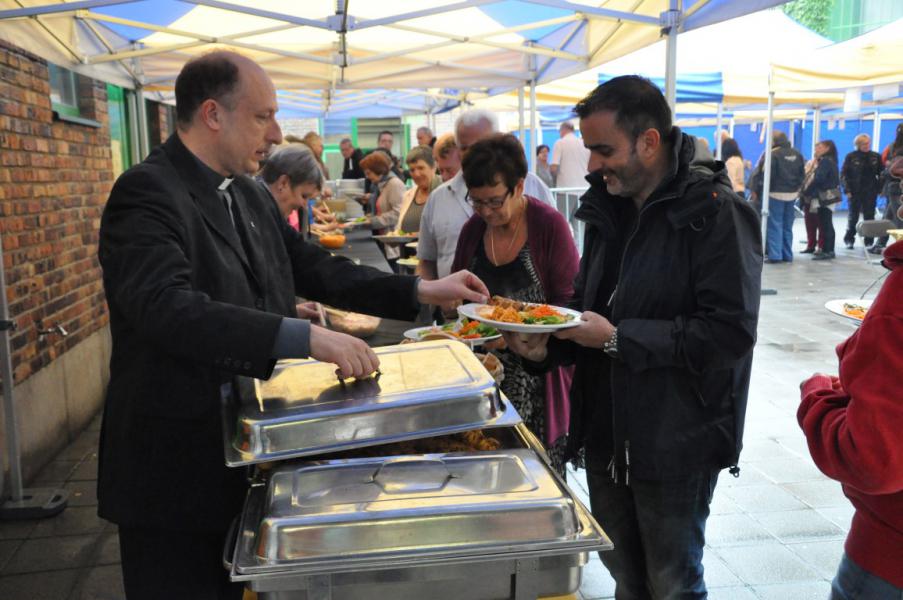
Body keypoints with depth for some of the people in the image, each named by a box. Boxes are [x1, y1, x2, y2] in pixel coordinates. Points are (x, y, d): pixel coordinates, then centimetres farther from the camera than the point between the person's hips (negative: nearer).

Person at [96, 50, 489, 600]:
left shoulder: (249, 194, 8)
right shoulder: (148, 193, -19)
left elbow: (315, 269, 11)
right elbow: (168, 308, -33)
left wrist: (422, 291, 4)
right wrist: (306, 337, -37)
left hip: (244, 450, 8)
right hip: (177, 463, -8)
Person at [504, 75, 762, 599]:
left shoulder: (715, 214, -17)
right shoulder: (608, 211, 7)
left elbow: (730, 331, -24)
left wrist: (617, 339, -23)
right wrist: (548, 347, -5)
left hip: (676, 445, -7)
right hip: (607, 436, 7)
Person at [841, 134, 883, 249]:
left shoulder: (876, 157, 5)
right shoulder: (851, 157, -2)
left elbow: (881, 174, 8)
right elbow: (843, 174, -3)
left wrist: (880, 188, -1)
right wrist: (847, 190, -9)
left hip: (870, 192, 1)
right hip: (855, 192, -1)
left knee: (869, 217, 2)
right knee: (853, 217, 5)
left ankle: (869, 241, 8)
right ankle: (849, 240, 17)